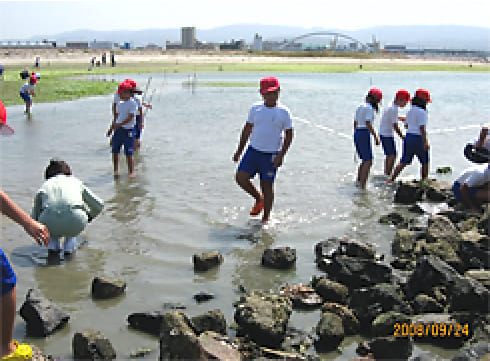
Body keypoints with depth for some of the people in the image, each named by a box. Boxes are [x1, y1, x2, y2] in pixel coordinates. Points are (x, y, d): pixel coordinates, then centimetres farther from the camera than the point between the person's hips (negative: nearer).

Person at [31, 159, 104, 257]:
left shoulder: (45, 185, 30)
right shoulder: (76, 182, 30)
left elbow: (34, 218, 34)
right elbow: (99, 205, 33)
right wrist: (89, 216, 55)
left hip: (50, 223, 1)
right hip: (75, 223, -1)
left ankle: (53, 245, 23)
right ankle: (69, 247, 23)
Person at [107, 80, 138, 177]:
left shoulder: (132, 104, -10)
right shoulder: (119, 103, 13)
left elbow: (130, 117, -18)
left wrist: (119, 124, -24)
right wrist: (111, 128, 19)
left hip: (128, 130, -7)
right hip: (118, 129, 7)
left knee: (129, 153, -3)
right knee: (115, 151, 9)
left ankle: (131, 172, 5)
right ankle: (115, 170, 21)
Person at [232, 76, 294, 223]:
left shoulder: (284, 112, -6)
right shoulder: (255, 108, 5)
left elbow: (289, 135, -3)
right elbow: (247, 129, 14)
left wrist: (281, 155, -14)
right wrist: (239, 150, 12)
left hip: (271, 155, -4)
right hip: (253, 150, 4)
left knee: (267, 186, 1)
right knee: (240, 177, -9)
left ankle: (265, 218, 18)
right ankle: (259, 199, 19)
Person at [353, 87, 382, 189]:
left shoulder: (359, 107, 15)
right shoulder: (369, 108, -11)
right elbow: (368, 124, -19)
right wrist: (375, 137, -17)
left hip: (357, 133, 9)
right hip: (364, 134, -9)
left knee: (364, 160, 18)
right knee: (368, 161, -6)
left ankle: (358, 181, 23)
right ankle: (362, 185, -10)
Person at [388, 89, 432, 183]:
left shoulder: (410, 111, 10)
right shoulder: (422, 112, -13)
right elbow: (422, 128, -17)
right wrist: (425, 142, -17)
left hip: (408, 136, 7)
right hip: (418, 139, -7)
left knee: (404, 161, 11)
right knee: (425, 162, 10)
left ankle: (392, 178, 7)